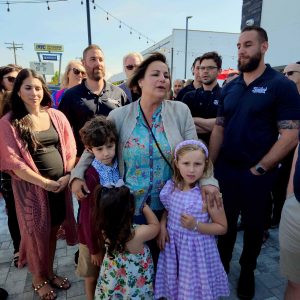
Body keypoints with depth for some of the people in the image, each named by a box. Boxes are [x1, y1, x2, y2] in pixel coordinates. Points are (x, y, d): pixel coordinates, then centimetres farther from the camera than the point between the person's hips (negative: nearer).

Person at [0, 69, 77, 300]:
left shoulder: (56, 116, 4)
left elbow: (70, 149, 4)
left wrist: (67, 176, -9)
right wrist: (45, 182, -16)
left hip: (61, 184, 4)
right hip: (31, 187, -3)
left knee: (53, 231, 16)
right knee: (37, 233, 11)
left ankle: (50, 272, 39)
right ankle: (38, 279, 35)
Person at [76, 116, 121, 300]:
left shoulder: (120, 166, -10)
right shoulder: (91, 176, -26)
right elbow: (89, 214, -19)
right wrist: (94, 248, -12)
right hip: (94, 234, -4)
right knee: (92, 275, 20)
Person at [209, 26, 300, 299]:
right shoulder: (230, 88, 6)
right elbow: (219, 129, 7)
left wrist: (258, 169, -12)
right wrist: (209, 166, 1)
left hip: (258, 175, -3)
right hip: (225, 170, 4)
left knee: (254, 226, 16)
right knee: (225, 222, 17)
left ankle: (247, 271, 40)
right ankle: (221, 264, 41)